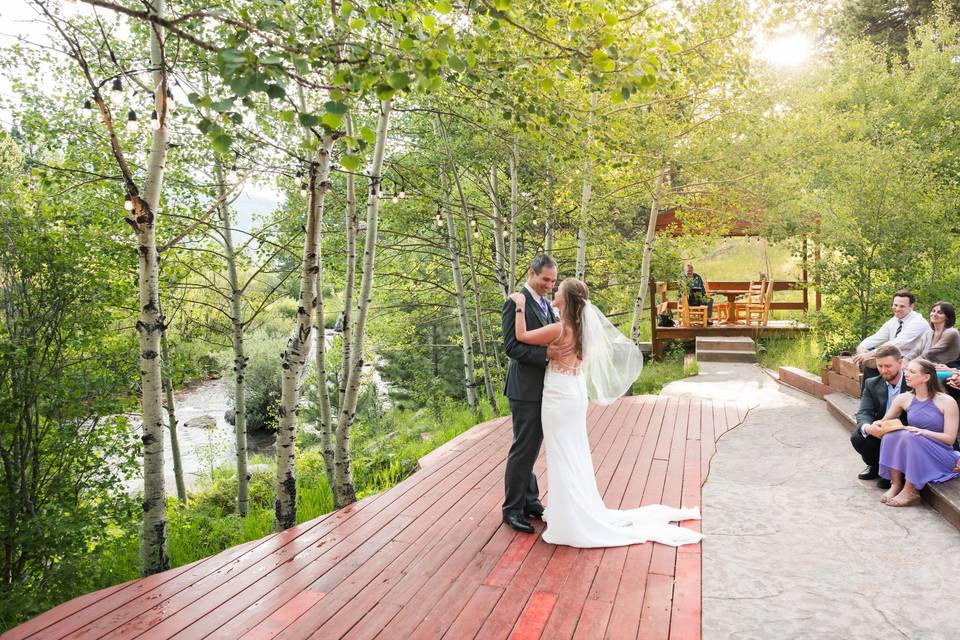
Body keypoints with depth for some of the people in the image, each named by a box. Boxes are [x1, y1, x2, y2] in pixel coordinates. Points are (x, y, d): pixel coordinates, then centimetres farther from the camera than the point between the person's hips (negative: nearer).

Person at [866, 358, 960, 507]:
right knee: (891, 435, -23)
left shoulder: (947, 402, -9)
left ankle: (910, 492, -23)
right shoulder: (904, 399, 3)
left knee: (910, 437, -31)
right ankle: (896, 485, -19)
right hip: (913, 454, 4)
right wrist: (873, 426, -12)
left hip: (940, 457, -4)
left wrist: (922, 431, -24)